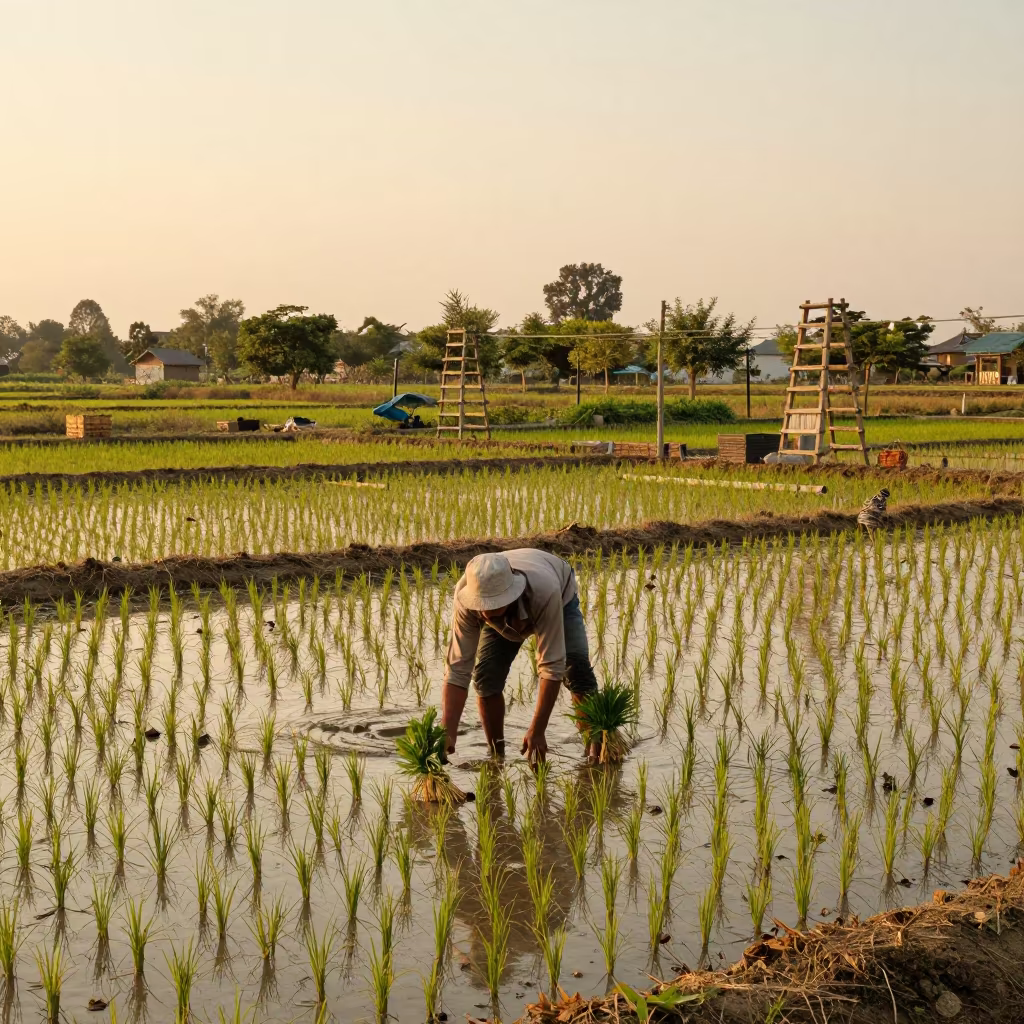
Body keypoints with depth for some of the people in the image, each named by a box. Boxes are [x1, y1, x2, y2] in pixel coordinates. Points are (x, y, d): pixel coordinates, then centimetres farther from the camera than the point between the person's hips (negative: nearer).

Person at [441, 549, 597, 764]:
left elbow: (551, 667, -43)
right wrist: (447, 734, -45)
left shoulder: (544, 591, -48)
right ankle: (496, 756, 3)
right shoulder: (466, 598, -40)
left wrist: (537, 731, -42)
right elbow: (457, 670, -37)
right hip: (504, 618, 2)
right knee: (485, 677, -16)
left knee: (576, 671, -21)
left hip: (561, 598, -2)